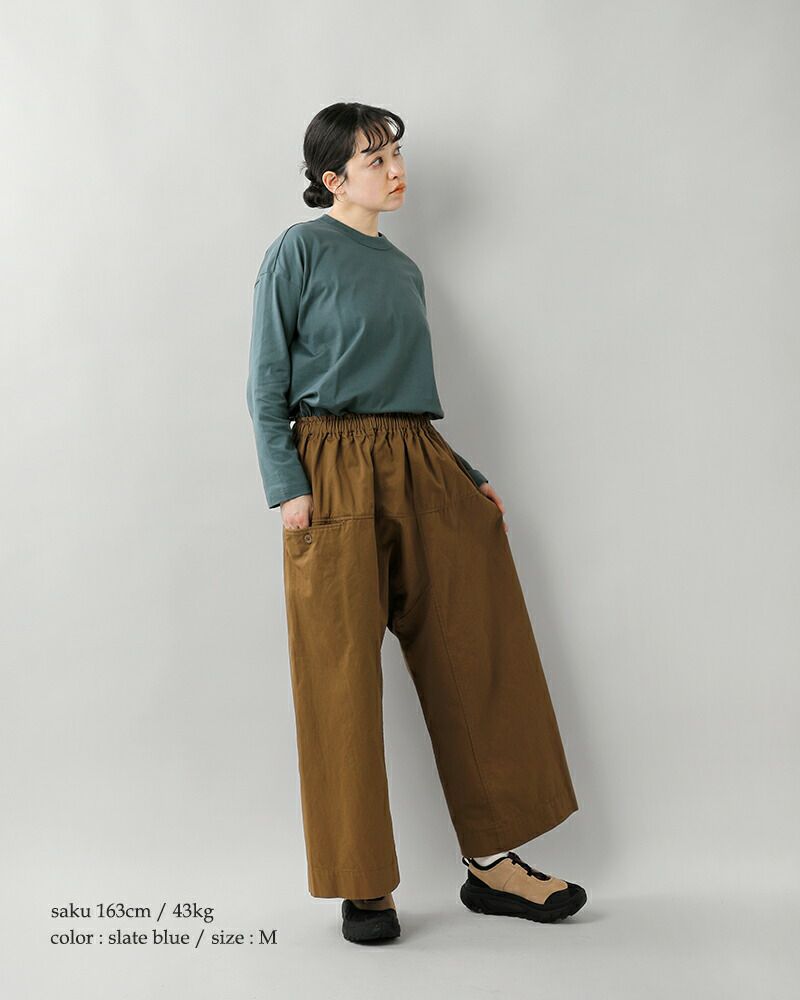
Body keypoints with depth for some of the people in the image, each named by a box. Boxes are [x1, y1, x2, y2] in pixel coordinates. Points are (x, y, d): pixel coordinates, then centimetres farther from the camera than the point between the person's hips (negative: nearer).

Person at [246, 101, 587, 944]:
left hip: (419, 465, 7)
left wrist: (468, 477, 15)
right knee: (344, 676, -2)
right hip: (335, 469, -6)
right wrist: (286, 486, -15)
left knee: (474, 655, 4)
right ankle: (363, 889, 11)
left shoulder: (403, 269, 21)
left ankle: (492, 862, 16)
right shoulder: (300, 250, 2)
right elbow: (266, 384, -3)